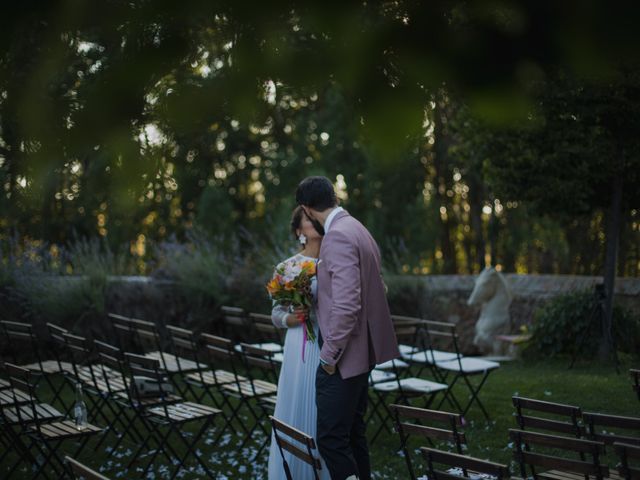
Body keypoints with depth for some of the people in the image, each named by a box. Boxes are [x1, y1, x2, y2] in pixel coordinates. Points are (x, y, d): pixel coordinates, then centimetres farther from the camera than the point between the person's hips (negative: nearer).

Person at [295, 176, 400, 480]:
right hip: (360, 352, 10)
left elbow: (346, 305, -26)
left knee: (331, 439, -6)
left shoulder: (338, 236, -18)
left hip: (343, 357, -10)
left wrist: (330, 354, -17)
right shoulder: (357, 230, 12)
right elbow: (376, 290, 19)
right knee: (353, 432, 16)